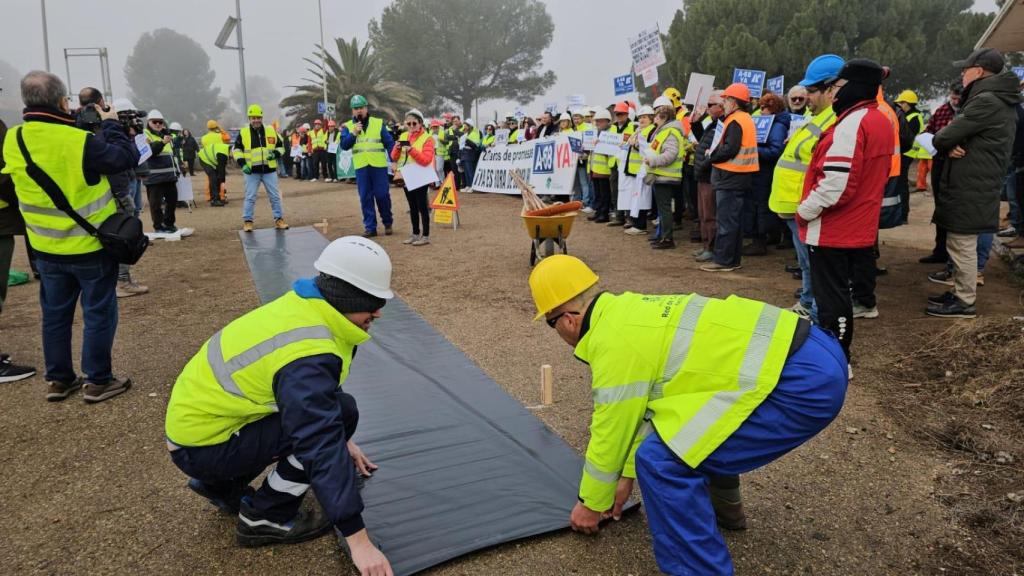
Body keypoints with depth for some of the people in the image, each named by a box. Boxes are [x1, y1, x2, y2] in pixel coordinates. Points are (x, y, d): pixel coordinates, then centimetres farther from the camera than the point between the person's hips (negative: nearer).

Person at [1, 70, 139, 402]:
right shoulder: (80, 141, -22)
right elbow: (127, 157, -13)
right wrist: (111, 124, 1)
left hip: (46, 247, 6)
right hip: (91, 246, -5)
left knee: (55, 313, 17)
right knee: (99, 313, 7)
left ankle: (58, 379, 26)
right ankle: (98, 382, 13)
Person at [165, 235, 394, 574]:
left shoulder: (306, 309, -2)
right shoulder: (308, 354, -30)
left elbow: (318, 393, 16)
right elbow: (322, 446, -34)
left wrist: (343, 442, 23)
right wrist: (359, 540, -32)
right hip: (202, 444, -9)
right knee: (340, 412, -18)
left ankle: (224, 486, 23)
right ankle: (266, 519, -1)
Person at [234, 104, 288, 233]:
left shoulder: (271, 131, 4)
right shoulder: (243, 133, 0)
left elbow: (281, 146, 11)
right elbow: (237, 149, 6)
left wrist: (275, 154, -9)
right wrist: (242, 163, -6)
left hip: (269, 170, 1)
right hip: (251, 171, -1)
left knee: (275, 196, 5)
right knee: (250, 197, 2)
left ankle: (279, 219, 13)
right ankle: (247, 221, 10)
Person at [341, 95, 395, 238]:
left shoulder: (378, 123, 4)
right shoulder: (347, 126, 8)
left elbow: (389, 143, 4)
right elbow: (344, 145, -3)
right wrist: (354, 133, -15)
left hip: (379, 166, -1)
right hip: (361, 167, 1)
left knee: (382, 195, 0)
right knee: (365, 198, 3)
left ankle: (388, 223, 18)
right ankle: (370, 227, 10)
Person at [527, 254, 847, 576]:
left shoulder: (613, 341, -13)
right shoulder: (627, 312, 16)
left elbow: (610, 434, -3)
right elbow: (642, 406, 25)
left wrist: (592, 503, 14)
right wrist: (628, 474, 33)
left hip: (806, 382, -10)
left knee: (662, 458, -13)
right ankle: (724, 506, 41)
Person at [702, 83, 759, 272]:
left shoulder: (735, 121, -14)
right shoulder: (745, 119, 17)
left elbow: (730, 149, -22)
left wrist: (712, 155, -8)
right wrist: (714, 153, 5)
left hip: (730, 177, -10)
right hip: (738, 176, 10)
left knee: (725, 219, -6)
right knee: (732, 219, 14)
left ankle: (723, 260, -3)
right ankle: (733, 259, 19)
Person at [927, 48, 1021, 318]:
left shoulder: (987, 102, -19)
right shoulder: (999, 100, 17)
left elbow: (942, 138, -22)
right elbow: (964, 135, 13)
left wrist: (944, 142, 1)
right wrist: (952, 146, -9)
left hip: (969, 188, -10)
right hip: (972, 184, 10)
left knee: (962, 245, -2)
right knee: (961, 244, 18)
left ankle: (964, 302, 6)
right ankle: (961, 292, 28)